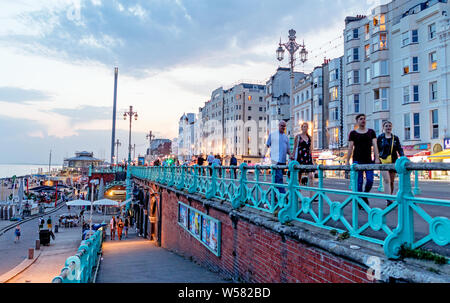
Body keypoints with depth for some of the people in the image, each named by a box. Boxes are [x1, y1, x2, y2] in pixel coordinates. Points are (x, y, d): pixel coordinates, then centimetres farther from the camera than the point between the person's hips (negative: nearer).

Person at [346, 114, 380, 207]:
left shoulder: (371, 132, 11)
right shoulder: (353, 133, 4)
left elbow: (375, 145, 4)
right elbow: (350, 148, 1)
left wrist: (377, 158, -7)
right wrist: (347, 161, -4)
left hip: (368, 159, 3)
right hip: (357, 160, -2)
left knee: (370, 180, -2)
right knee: (359, 181, -2)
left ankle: (365, 196, 25)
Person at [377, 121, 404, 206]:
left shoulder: (395, 138, 11)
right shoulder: (380, 138, 5)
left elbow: (399, 149, 5)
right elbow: (377, 150, 7)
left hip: (393, 161, 3)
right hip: (383, 161, -3)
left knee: (391, 181, 10)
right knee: (386, 180, -15)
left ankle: (390, 197, 25)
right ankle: (388, 200, -20)